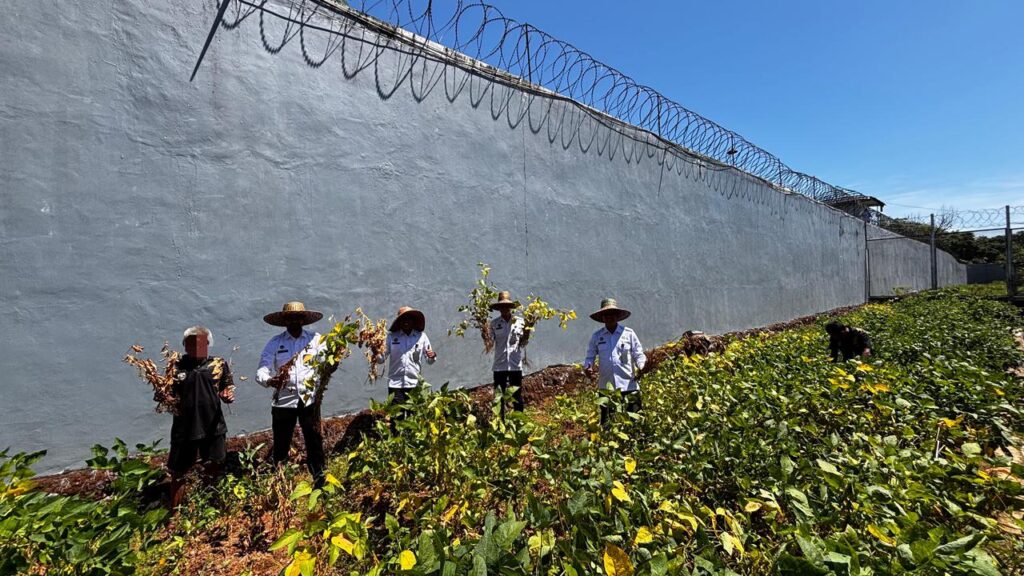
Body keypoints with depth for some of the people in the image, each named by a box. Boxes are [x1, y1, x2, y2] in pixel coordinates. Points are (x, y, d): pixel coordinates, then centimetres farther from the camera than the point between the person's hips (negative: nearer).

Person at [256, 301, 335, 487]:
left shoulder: (316, 340, 2)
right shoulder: (274, 343, 1)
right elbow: (261, 372, -6)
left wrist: (331, 366, -30)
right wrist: (270, 381, -28)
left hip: (309, 400, 0)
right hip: (283, 402, 0)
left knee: (315, 442, 3)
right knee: (281, 445, 10)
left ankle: (319, 479, 19)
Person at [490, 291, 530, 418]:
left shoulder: (520, 322, 1)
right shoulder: (494, 323, 1)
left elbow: (522, 344, 7)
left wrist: (526, 334, -11)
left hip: (515, 365, 0)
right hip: (499, 365, 0)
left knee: (517, 396, 7)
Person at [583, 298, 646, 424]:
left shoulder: (629, 333, 3)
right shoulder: (597, 336, 7)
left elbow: (638, 355, 5)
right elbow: (590, 357, 10)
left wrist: (642, 366, -15)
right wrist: (588, 367, -10)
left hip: (629, 386, -1)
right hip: (606, 388, 2)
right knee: (607, 423, 10)